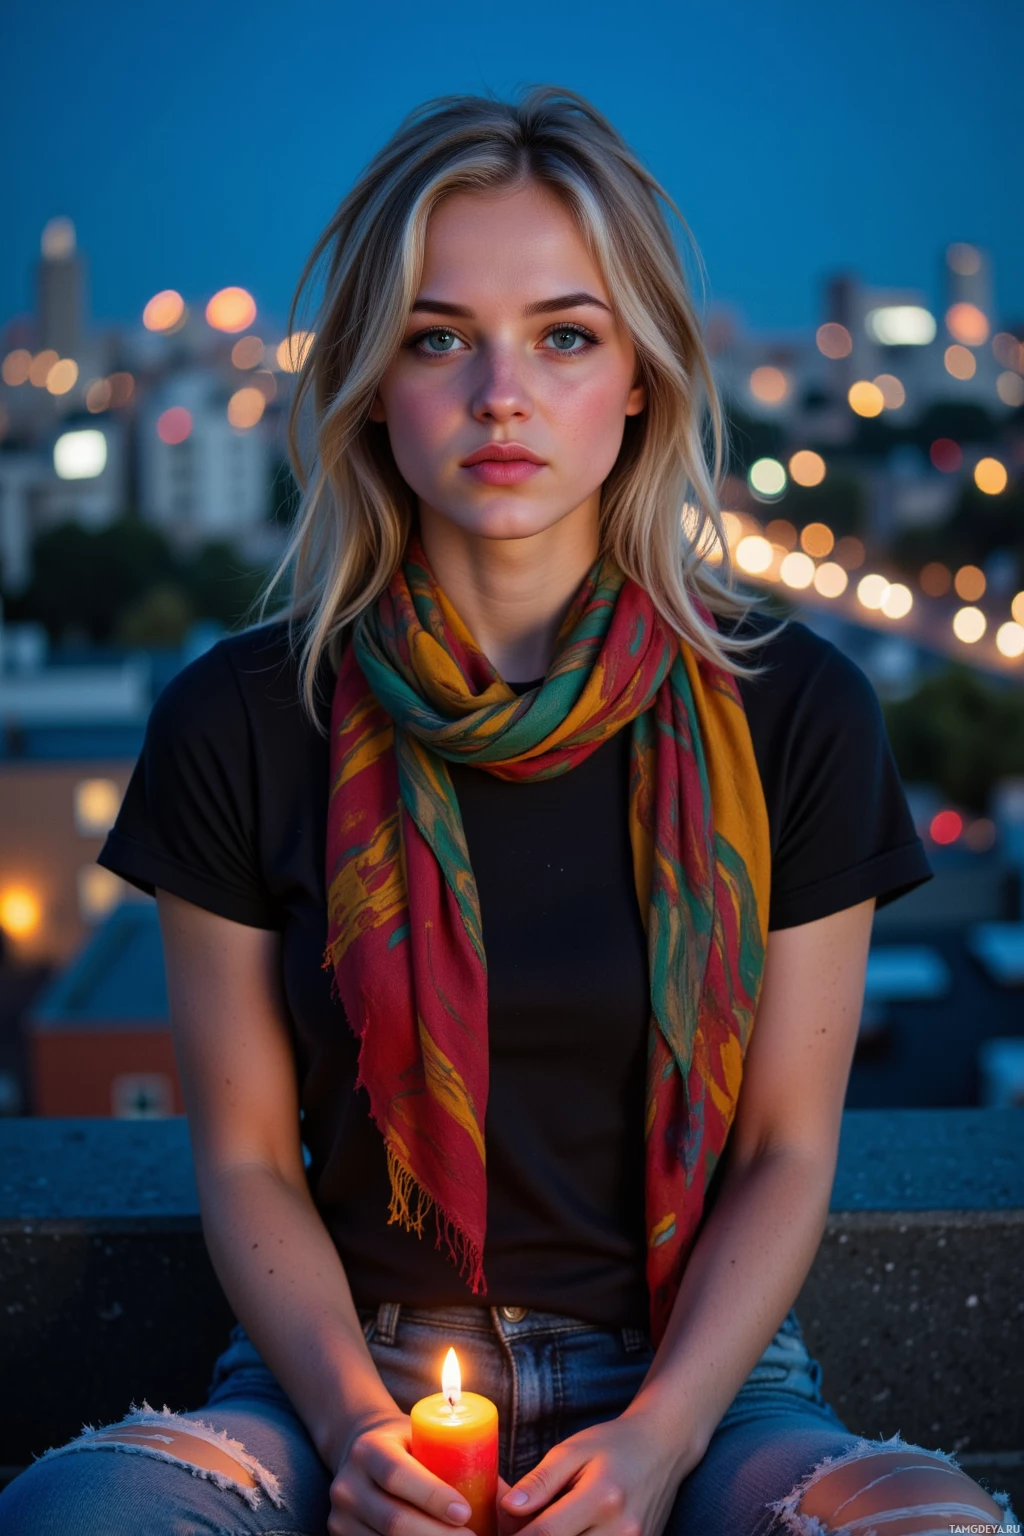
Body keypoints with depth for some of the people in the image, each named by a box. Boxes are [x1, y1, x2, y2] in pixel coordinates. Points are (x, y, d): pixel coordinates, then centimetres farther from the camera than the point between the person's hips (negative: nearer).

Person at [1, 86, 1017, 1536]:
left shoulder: (794, 710, -3)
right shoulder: (239, 721, -2)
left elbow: (786, 1152, 1)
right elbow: (246, 1160, 2)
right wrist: (353, 1418, -15)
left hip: (696, 1372, 1)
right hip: (352, 1371, 0)